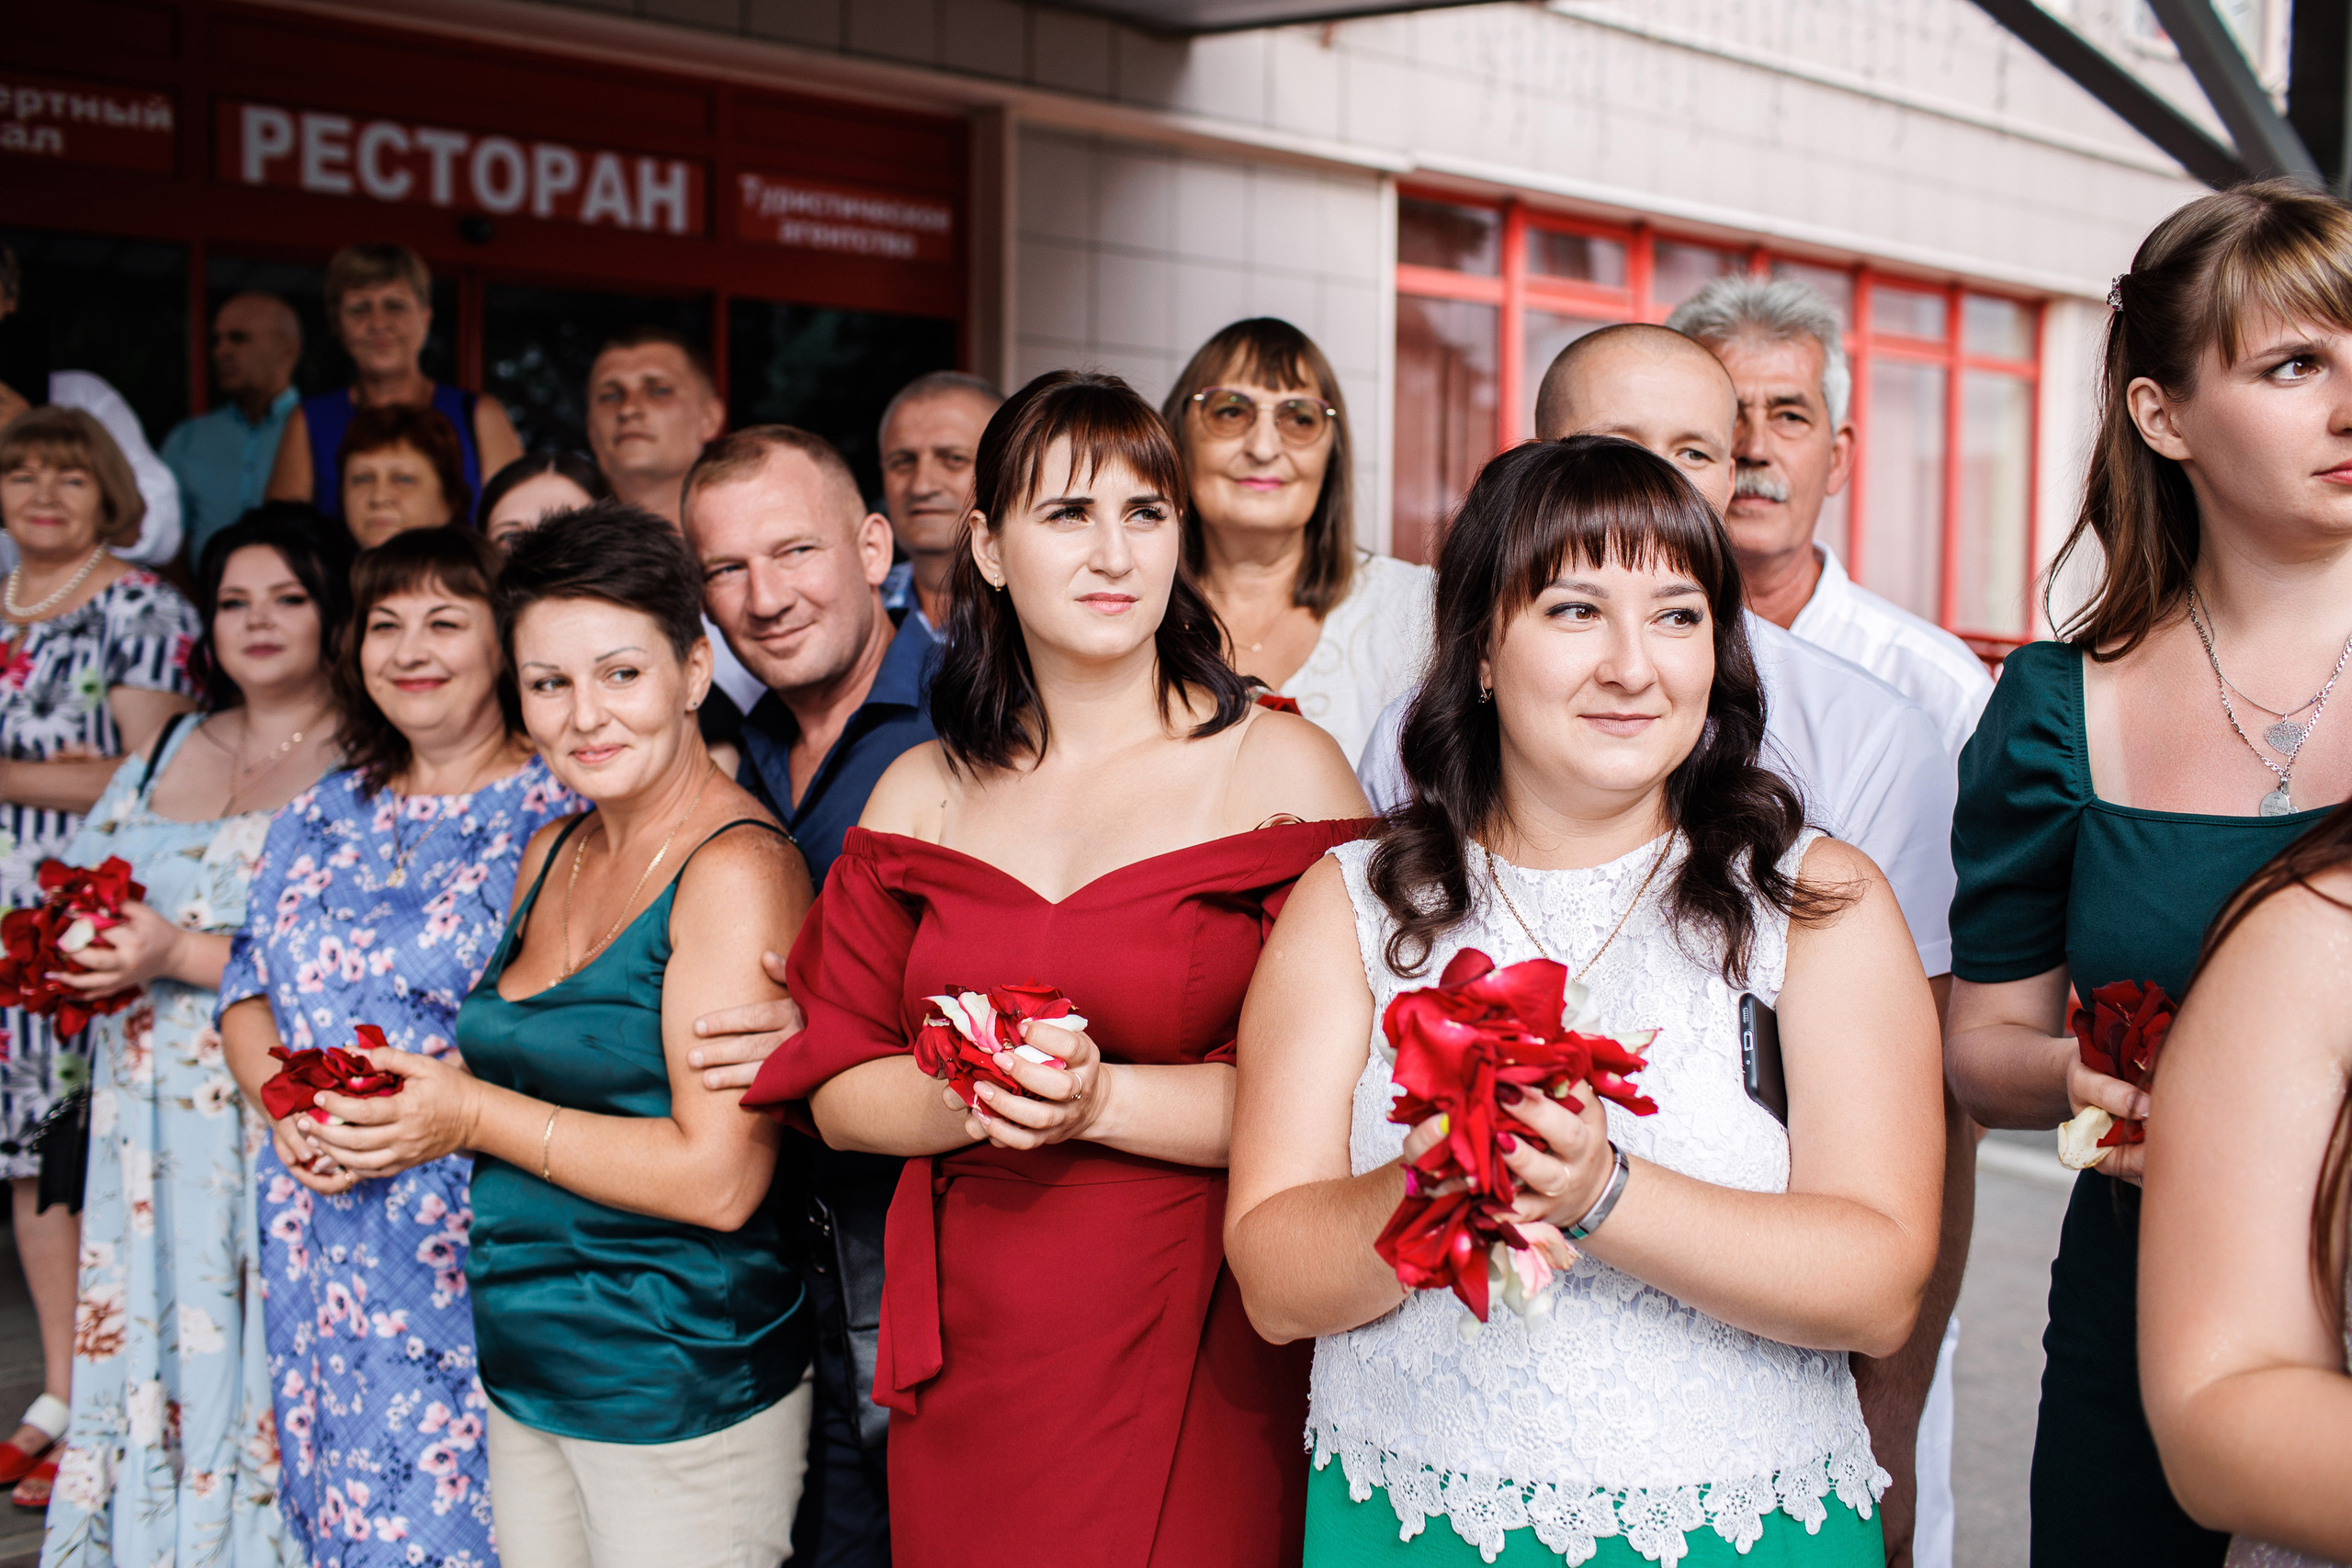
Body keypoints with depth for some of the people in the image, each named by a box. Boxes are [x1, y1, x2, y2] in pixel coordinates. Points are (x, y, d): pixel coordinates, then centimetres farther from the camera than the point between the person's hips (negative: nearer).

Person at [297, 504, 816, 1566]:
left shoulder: (738, 868, -18)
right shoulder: (551, 853, 7)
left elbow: (718, 1178, -23)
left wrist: (476, 1116, -15)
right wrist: (386, 1111, -1)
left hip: (681, 1390, -7)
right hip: (525, 1375, 7)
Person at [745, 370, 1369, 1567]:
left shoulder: (1281, 768, -5)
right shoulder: (920, 794, 7)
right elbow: (839, 1089, 5)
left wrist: (1101, 1100, -20)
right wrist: (966, 1098, -14)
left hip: (1193, 1349, -3)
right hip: (968, 1354, 3)